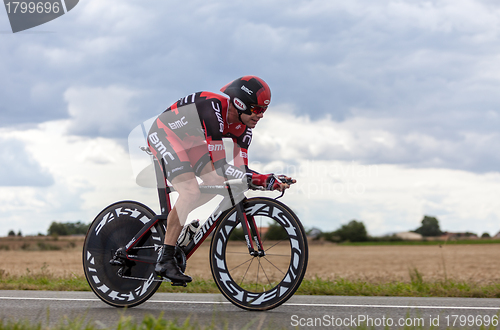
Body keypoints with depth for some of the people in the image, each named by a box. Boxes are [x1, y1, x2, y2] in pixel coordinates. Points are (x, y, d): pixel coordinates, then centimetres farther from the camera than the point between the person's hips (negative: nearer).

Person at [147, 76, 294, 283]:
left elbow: (240, 168, -6)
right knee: (190, 191, -24)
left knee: (217, 182, -3)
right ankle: (165, 260, -21)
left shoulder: (243, 126, -8)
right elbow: (219, 165, -38)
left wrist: (270, 181, -23)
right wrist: (265, 180, -41)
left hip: (188, 139, 9)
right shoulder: (213, 109, -34)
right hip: (164, 133, -9)